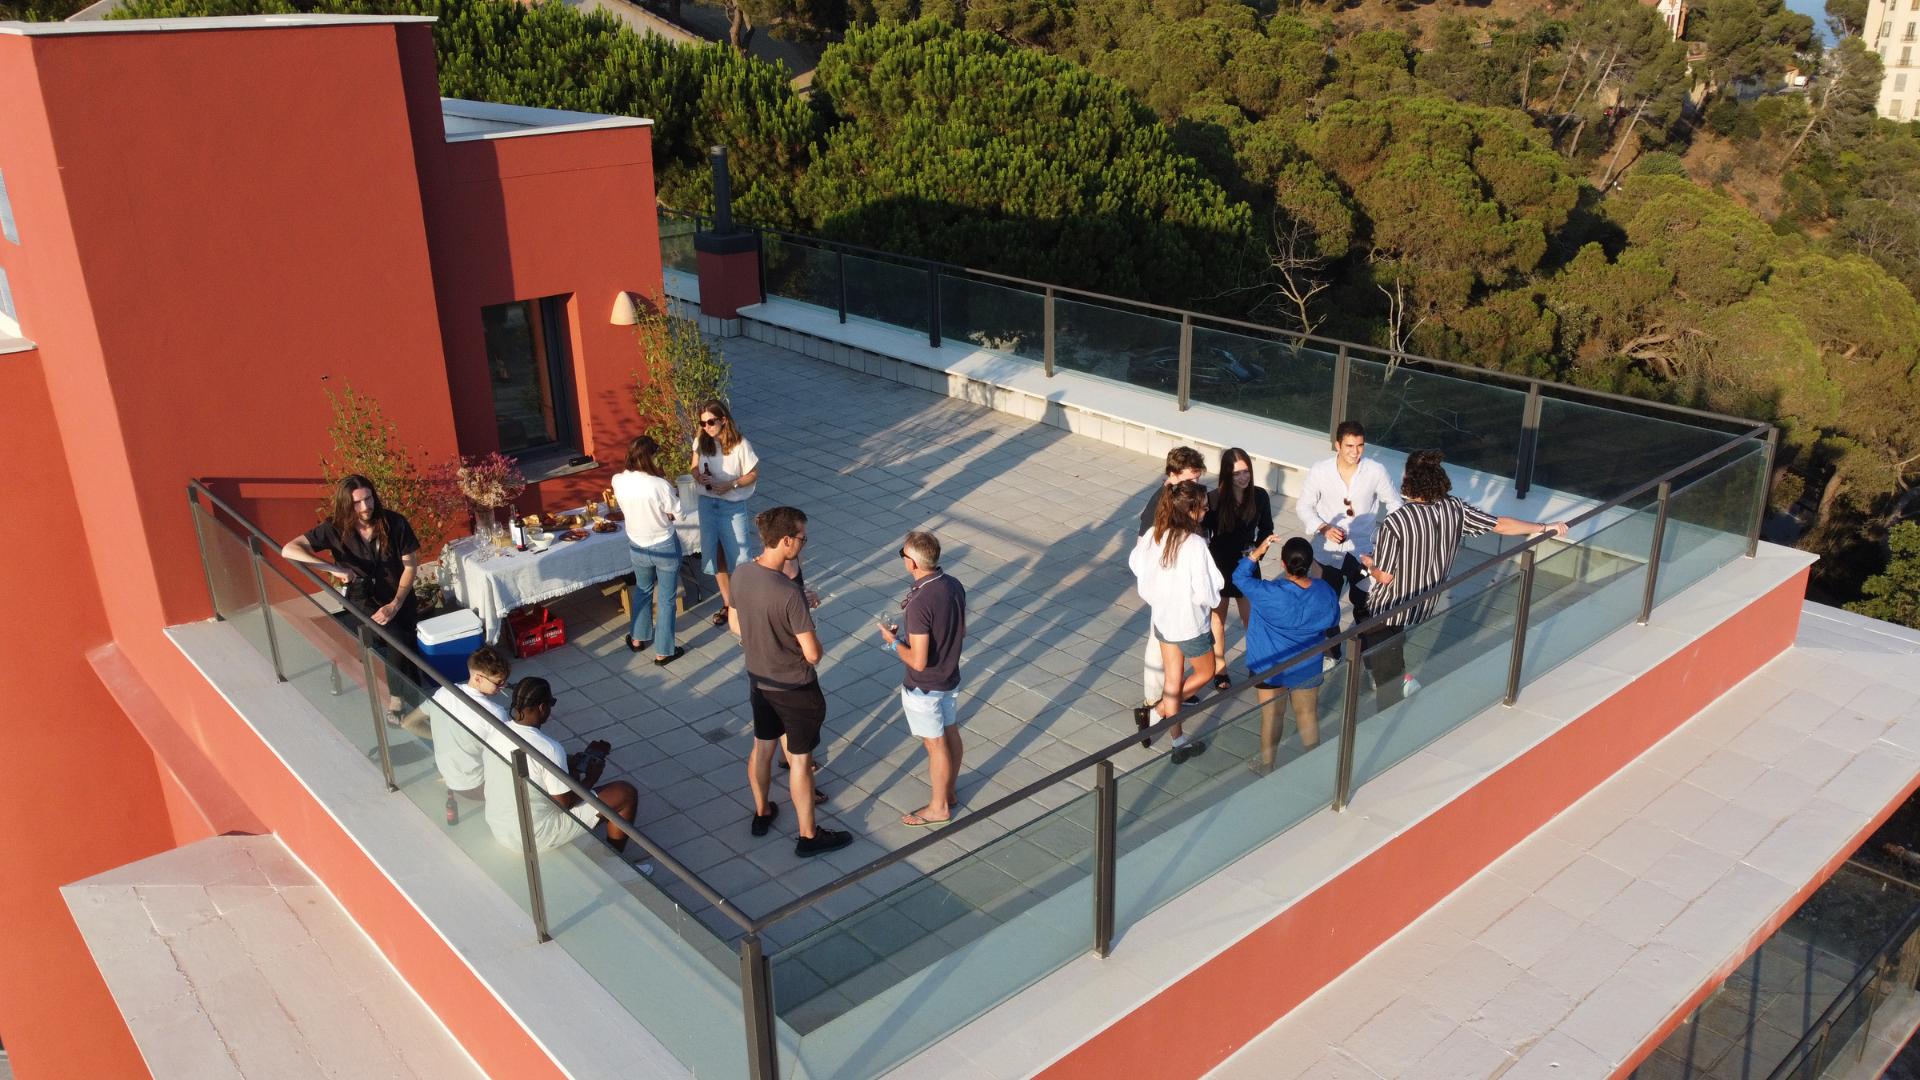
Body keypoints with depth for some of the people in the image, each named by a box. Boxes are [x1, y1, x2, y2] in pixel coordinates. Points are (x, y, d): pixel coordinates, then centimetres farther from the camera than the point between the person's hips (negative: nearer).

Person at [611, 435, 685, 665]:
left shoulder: (618, 481, -15)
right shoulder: (660, 485, -29)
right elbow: (678, 514, -16)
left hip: (637, 547, 4)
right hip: (664, 548, -4)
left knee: (642, 590, 30)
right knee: (666, 599, 14)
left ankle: (638, 638, 45)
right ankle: (663, 652, 24)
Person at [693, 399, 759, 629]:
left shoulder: (740, 444, -18)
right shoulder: (701, 442, -5)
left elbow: (753, 474, -10)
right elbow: (695, 468, 8)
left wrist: (730, 485, -23)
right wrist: (699, 477, -15)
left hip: (733, 505, -4)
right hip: (707, 502, 4)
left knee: (737, 556, 3)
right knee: (714, 554, 11)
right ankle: (728, 603, 27)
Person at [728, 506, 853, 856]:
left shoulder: (741, 574, -10)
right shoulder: (790, 593, -32)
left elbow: (734, 624, 6)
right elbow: (812, 655, -25)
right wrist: (811, 638, -3)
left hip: (758, 679, 7)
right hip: (794, 688, -7)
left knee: (762, 746, 25)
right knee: (799, 759, 9)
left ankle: (762, 813, 45)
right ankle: (808, 836, 26)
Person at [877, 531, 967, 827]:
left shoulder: (920, 603, -33)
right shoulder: (954, 585, -7)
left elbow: (918, 661, -29)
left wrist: (893, 642, -12)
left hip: (924, 688, -8)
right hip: (950, 678, 8)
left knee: (935, 744, 9)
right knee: (950, 733, 23)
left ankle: (938, 808, 27)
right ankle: (950, 791, 42)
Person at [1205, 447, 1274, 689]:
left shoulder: (1259, 496, -9)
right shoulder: (1213, 499, -18)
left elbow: (1266, 529, 4)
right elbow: (1203, 533, -10)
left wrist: (1257, 548, -11)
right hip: (1219, 567, -2)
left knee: (1252, 619, 9)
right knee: (1218, 619, 13)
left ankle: (1256, 664, 30)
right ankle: (1220, 667, 30)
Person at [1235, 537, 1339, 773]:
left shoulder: (1269, 595, -32)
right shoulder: (1326, 592, -18)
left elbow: (1239, 577, -15)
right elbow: (1333, 622, 1)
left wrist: (1257, 552, -9)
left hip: (1270, 668, -2)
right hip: (1308, 668, 3)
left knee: (1271, 716, 17)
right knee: (1307, 714, 22)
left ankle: (1267, 765, 35)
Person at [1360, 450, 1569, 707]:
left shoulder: (1395, 523, -26)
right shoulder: (1455, 509, -11)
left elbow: (1385, 576, -20)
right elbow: (1501, 525, -2)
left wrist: (1369, 563, 2)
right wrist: (1545, 527, 12)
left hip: (1391, 609, -6)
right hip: (1425, 606, 6)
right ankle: (1403, 678, 38)